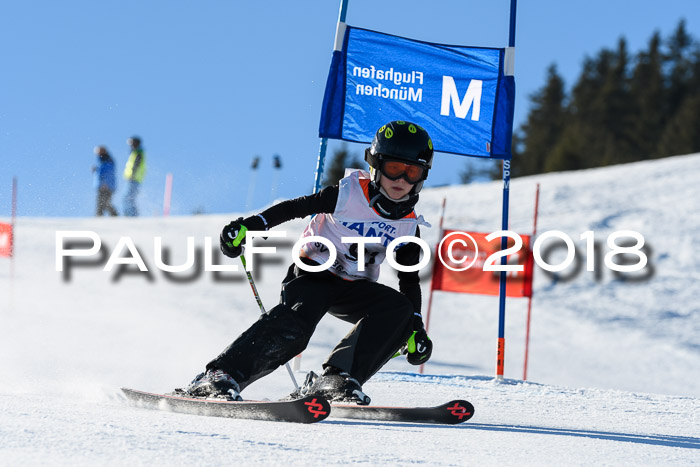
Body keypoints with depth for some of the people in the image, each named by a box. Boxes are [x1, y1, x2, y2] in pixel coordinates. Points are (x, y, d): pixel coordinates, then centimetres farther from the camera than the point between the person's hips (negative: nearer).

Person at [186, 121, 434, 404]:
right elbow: (295, 208, -7)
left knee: (400, 309, -24)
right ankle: (219, 376, -34)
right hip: (313, 275, -5)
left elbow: (410, 280, 11)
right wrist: (248, 226, -17)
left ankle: (335, 381, -29)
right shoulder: (348, 194, -11)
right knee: (294, 324, -34)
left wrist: (416, 328, 3)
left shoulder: (408, 226, 1)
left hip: (353, 290, 5)